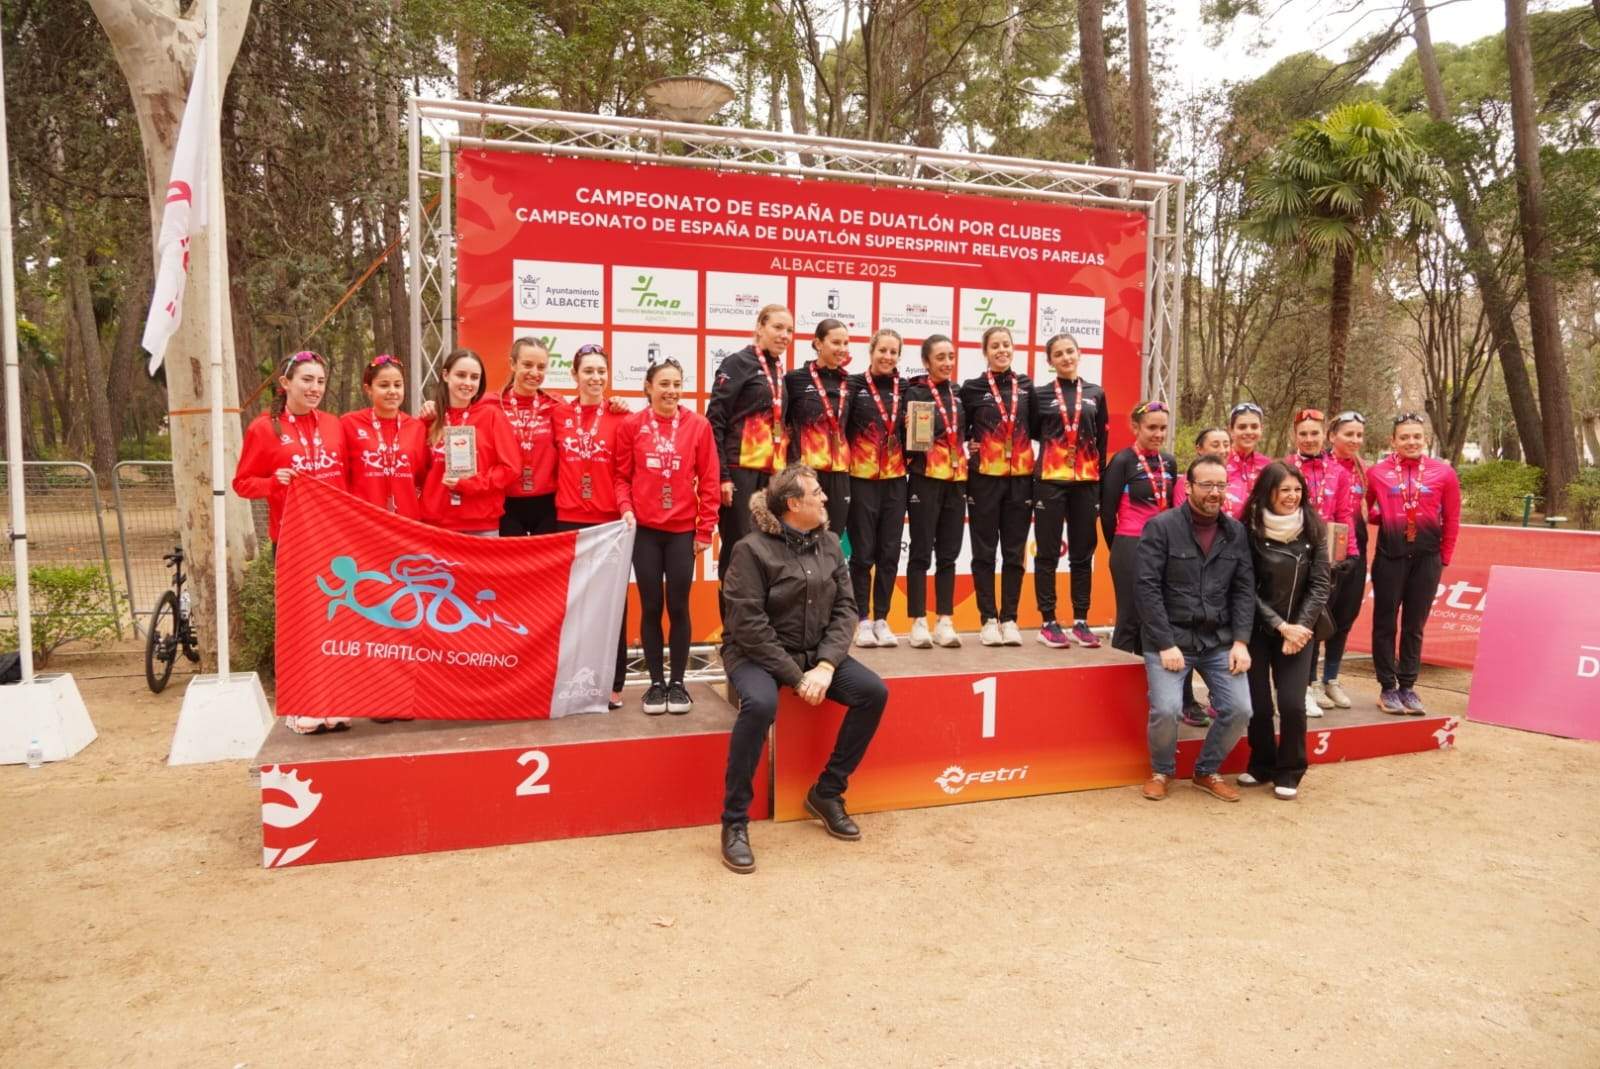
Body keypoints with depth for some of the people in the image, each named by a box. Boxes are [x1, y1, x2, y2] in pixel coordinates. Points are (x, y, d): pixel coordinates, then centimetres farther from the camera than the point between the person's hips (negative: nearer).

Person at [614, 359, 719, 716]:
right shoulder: (631, 425, 0)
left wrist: (706, 528, -2)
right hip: (644, 529, 0)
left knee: (678, 607, 6)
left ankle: (677, 682, 19)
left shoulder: (698, 425, -1)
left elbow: (709, 480, 0)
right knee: (650, 607, 7)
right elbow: (621, 475, 5)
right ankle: (656, 682, 19)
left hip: (683, 530, 0)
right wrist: (625, 508, -12)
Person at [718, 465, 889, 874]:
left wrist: (826, 665, -15)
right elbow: (749, 626, -20)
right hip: (756, 654, -6)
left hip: (816, 653, 6)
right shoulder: (752, 549, -16)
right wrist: (797, 677, -21)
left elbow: (845, 607, 0)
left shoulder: (829, 543, 3)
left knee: (874, 692, -14)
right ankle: (734, 822, -21)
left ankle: (827, 793, 3)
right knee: (761, 704, -37)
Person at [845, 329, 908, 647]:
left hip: (895, 479, 4)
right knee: (863, 552, 1)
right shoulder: (855, 385, -2)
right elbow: (839, 428, -5)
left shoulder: (905, 389, 10)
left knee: (890, 552, 6)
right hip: (862, 478, -4)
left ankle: (881, 619, 15)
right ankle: (862, 621, 10)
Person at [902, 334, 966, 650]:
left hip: (956, 481, 5)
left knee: (949, 553, 7)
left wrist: (968, 450, 7)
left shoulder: (959, 393, 13)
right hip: (925, 479, -5)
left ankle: (945, 622, 12)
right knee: (921, 552, -1)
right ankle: (918, 623, 4)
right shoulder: (915, 392, -3)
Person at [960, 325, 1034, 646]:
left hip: (1020, 476, 2)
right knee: (984, 551, 1)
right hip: (985, 477, -2)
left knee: (1014, 552, 4)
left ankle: (1009, 619, 11)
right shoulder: (972, 388, 3)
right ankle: (989, 619, 8)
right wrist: (971, 444, -6)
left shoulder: (1026, 386, 9)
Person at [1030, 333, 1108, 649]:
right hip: (1050, 481, -2)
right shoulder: (1040, 394, 3)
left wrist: (1101, 482, 6)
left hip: (1086, 482, 2)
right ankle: (1048, 622, 6)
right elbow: (1032, 432, 11)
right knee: (1048, 553, 0)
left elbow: (1101, 442, 10)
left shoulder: (1095, 394, 10)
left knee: (1083, 554, 6)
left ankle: (1081, 622, 13)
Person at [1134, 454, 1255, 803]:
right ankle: (1161, 771, 11)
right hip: (1169, 638, -4)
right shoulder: (1161, 527, -7)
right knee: (1166, 709, -21)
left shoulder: (1236, 532, 7)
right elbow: (1148, 588, -11)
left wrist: (1240, 641, -5)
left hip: (1219, 640, 4)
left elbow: (1244, 590, 7)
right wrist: (1166, 643, -16)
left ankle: (1207, 771, 19)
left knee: (1239, 710, -9)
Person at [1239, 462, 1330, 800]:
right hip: (1258, 630, -1)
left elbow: (1320, 584, -2)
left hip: (1299, 629, 1)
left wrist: (1300, 626, -12)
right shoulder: (1250, 532, -9)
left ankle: (1288, 772, 12)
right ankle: (1261, 766, 23)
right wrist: (1280, 625, -13)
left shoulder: (1312, 531, -1)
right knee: (1258, 704, -1)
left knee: (1292, 704, -9)